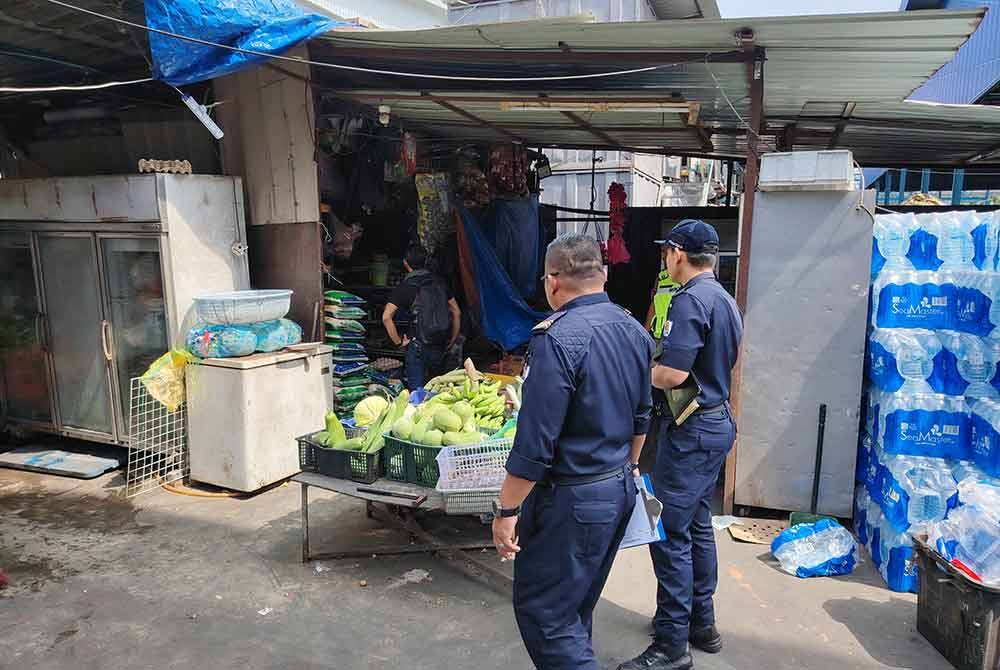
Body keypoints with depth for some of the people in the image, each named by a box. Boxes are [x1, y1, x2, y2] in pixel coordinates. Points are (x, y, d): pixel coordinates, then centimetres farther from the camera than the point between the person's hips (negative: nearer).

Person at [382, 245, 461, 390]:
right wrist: (451, 342, 17)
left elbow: (386, 317, -16)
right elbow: (457, 313, 10)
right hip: (441, 348, 5)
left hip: (418, 347, -5)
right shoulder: (440, 282, 8)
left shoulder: (404, 287, -6)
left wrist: (399, 342, -5)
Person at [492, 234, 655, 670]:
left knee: (540, 611, 5)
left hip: (572, 499, -8)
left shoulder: (557, 337, -22)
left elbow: (535, 441, -23)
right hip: (621, 488, 9)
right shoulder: (634, 329, 4)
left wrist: (507, 510, -14)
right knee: (577, 607, 23)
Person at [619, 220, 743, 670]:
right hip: (717, 421, 10)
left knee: (670, 532, -3)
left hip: (692, 430, -10)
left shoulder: (690, 300, -19)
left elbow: (672, 374, -26)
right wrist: (651, 361, 16)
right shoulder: (725, 299, 12)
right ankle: (701, 623, 31)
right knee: (697, 525, 19)